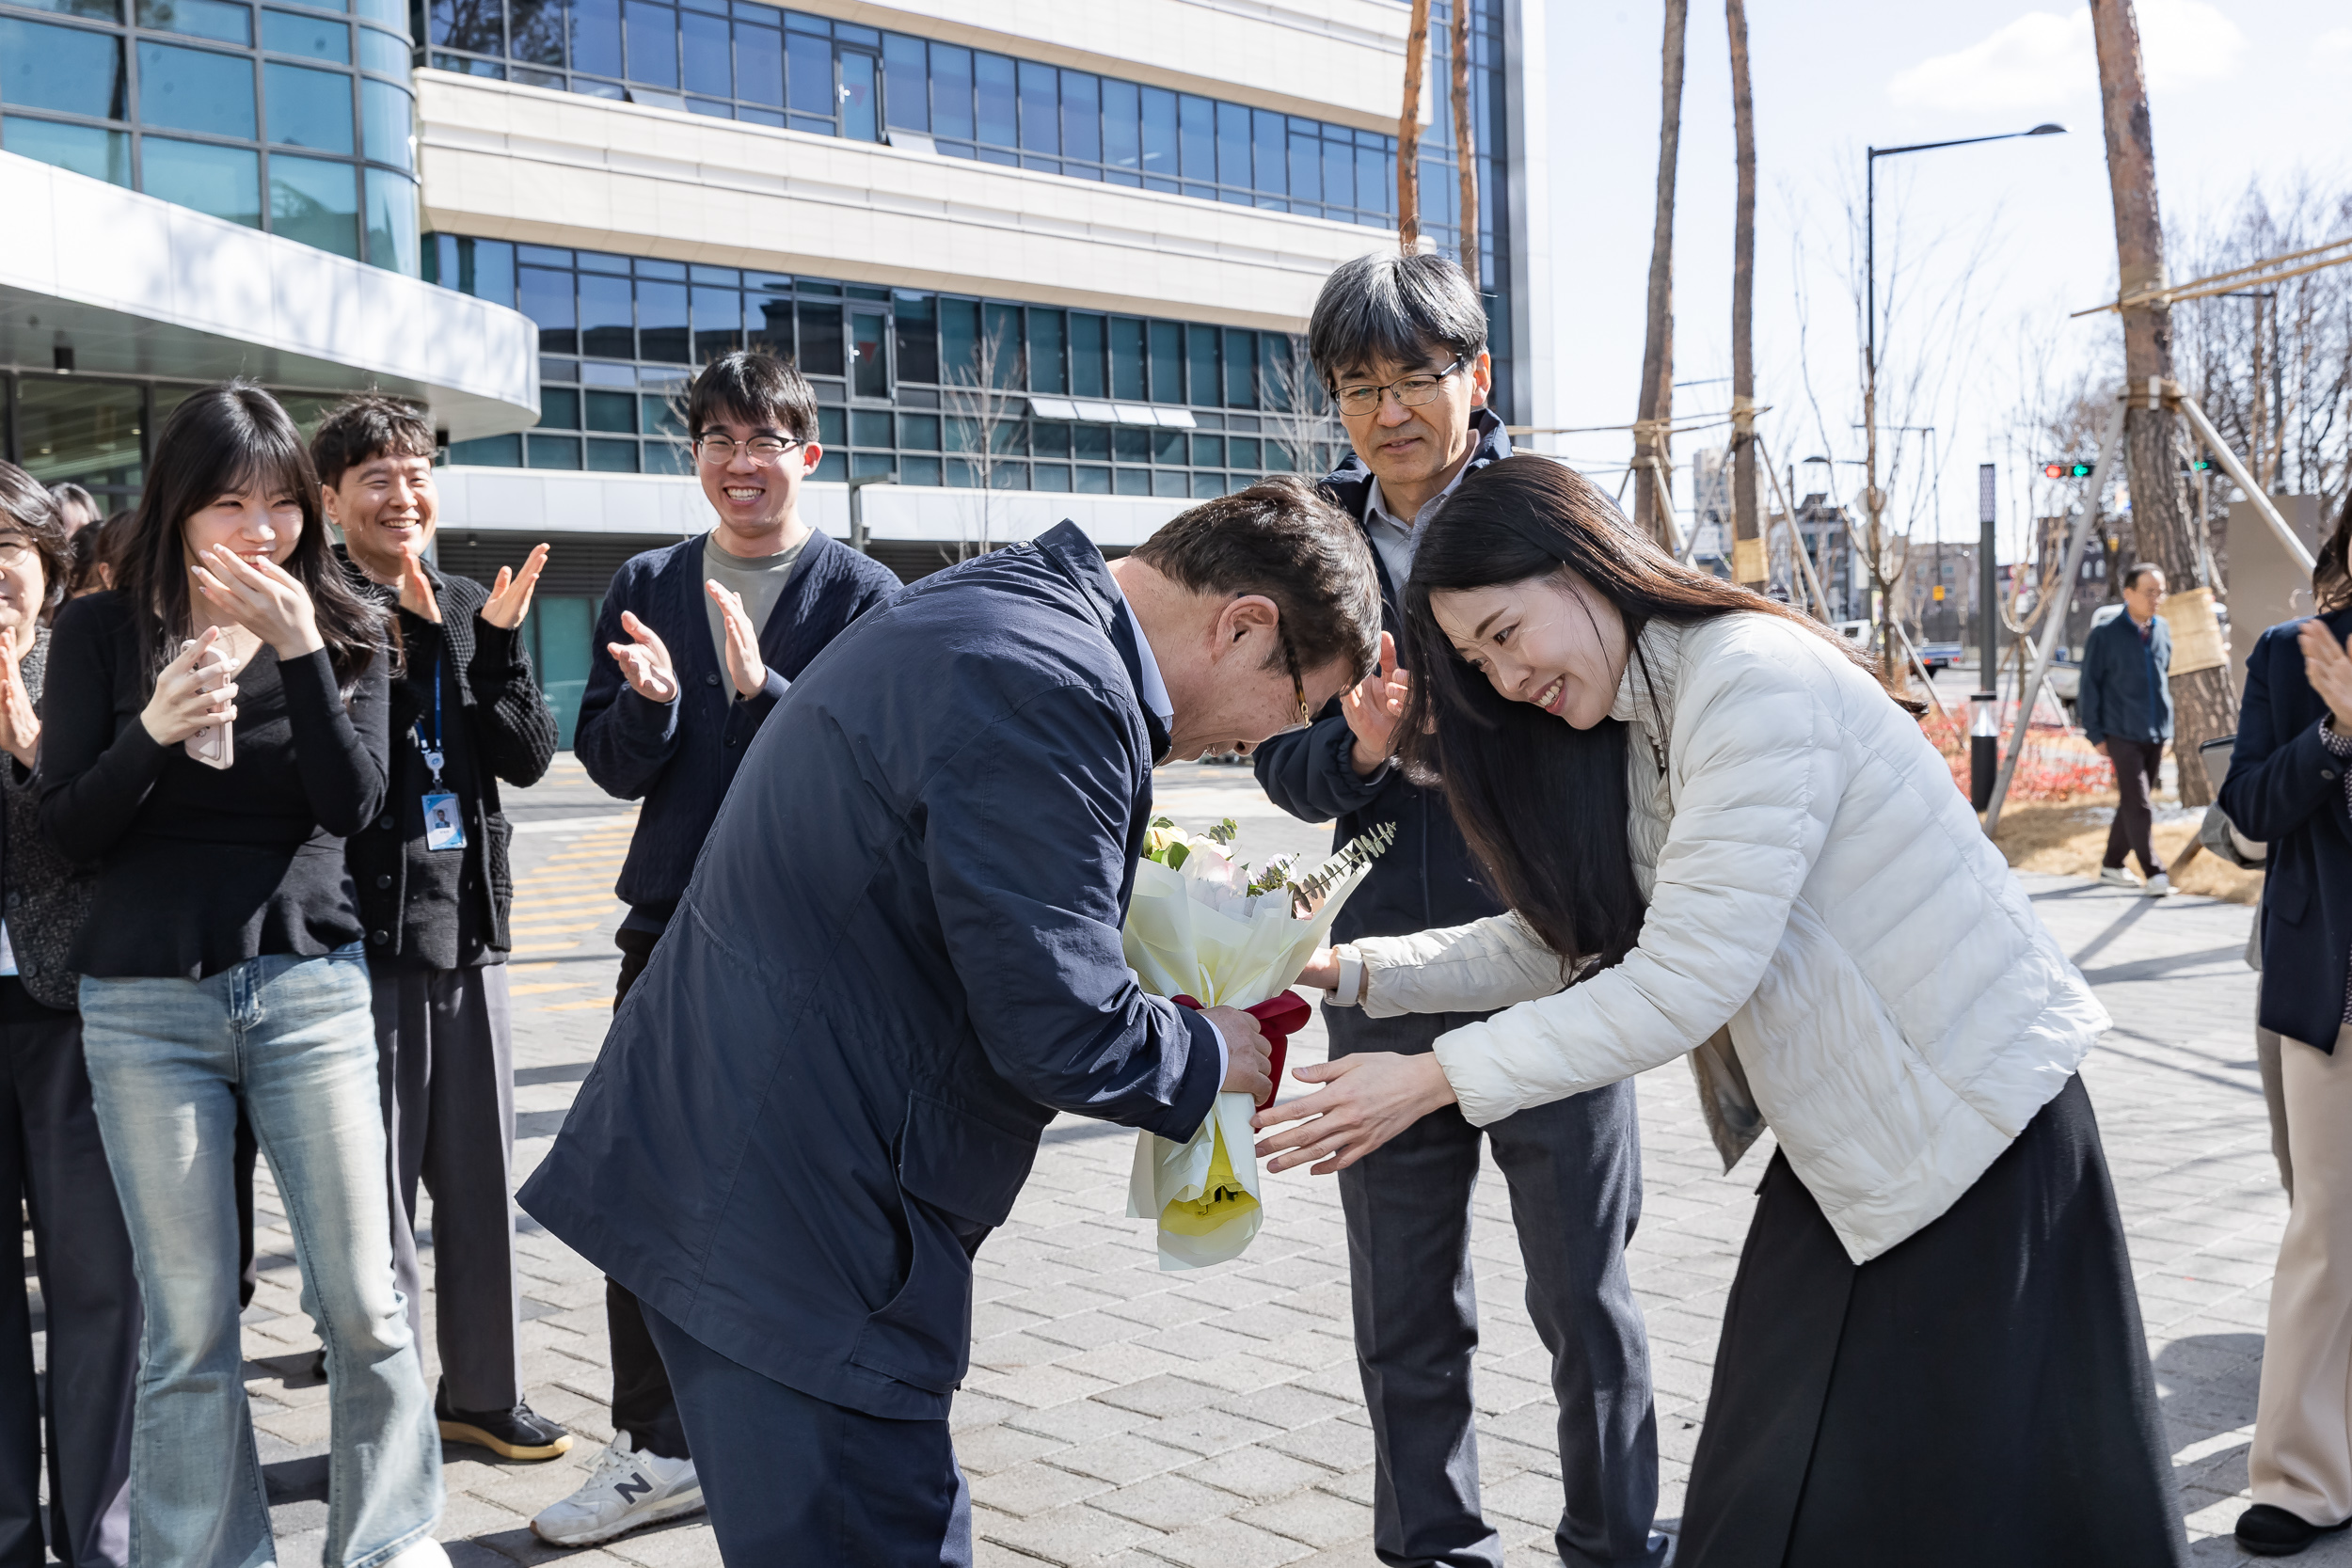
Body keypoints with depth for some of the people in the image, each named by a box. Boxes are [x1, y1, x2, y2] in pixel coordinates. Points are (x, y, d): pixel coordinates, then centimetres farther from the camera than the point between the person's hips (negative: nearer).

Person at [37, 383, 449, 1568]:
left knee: (362, 1302, 1)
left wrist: (299, 652, -17)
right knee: (188, 1327, 3)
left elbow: (352, 805, -7)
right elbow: (66, 831, 0)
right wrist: (155, 730, -17)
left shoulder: (342, 631, 6)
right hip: (147, 1002, 0)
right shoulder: (103, 631, 4)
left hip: (308, 989, 1)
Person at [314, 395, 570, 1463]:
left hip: (466, 930, 6)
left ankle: (483, 1393, 27)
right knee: (377, 1192, 2)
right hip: (364, 930, -5)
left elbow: (528, 760, 5)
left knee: (481, 1181, 13)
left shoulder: (471, 608, 11)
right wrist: (397, 637, -20)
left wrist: (501, 645, -8)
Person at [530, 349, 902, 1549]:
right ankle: (657, 1448, 20)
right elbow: (608, 764, 7)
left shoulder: (862, 594, -1)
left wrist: (760, 689, -24)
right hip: (671, 926, 4)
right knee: (642, 1198, 6)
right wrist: (648, 699, -14)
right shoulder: (646, 587, 11)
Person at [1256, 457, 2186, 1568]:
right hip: (1844, 1152, 9)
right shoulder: (1632, 731, 9)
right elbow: (1561, 940, 7)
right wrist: (1349, 971, -3)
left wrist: (1435, 1078, -23)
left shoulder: (1756, 679, -21)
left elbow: (1685, 981, -25)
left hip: (1974, 1135, -9)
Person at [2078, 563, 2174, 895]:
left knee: (2131, 804, 12)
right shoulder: (2105, 636, -6)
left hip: (2156, 734, 5)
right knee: (2138, 805, -11)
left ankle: (2111, 865, 25)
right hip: (2123, 734, -5)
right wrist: (2096, 734, -5)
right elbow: (2089, 687, -3)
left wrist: (2168, 725, 12)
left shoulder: (2164, 630, 8)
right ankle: (2155, 874, -12)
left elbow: (2169, 677, 18)